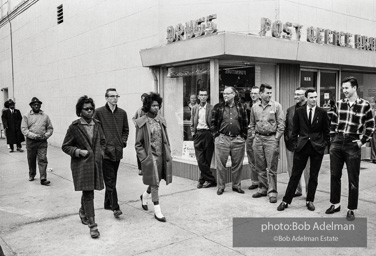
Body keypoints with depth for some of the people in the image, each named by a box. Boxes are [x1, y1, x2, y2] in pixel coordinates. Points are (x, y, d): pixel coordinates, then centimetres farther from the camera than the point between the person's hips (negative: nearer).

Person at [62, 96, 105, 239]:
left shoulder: (97, 124, 7)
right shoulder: (74, 127, -7)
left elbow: (102, 141, 21)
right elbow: (65, 146, -1)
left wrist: (100, 152, 5)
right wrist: (78, 151, -15)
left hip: (96, 163, 5)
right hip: (81, 164, -5)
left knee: (88, 192, 18)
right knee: (88, 193, -8)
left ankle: (83, 212, 45)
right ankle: (92, 225, -2)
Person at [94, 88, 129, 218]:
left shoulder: (122, 113, 8)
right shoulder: (99, 112, -4)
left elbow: (126, 130, 17)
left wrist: (123, 142, 5)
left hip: (117, 151, 5)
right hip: (105, 151, -4)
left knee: (112, 179, 14)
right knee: (110, 180, -6)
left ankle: (108, 203, 28)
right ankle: (115, 207, -4)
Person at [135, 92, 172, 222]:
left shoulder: (161, 120, 7)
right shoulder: (141, 122, -7)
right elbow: (138, 144, -5)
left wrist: (168, 154, 7)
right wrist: (144, 158, -11)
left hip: (162, 155, 5)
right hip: (151, 156, -5)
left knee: (156, 181, 15)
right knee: (155, 183, -2)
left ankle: (144, 196, 44)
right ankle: (157, 211, 9)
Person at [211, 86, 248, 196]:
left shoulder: (241, 107, 7)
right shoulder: (218, 107, 4)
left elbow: (245, 123, 10)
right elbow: (213, 123, 6)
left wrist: (243, 137, 4)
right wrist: (216, 136, -1)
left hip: (238, 140, 1)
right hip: (222, 139, -1)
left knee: (237, 164, 8)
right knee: (221, 164, 2)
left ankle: (236, 185, 21)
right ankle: (221, 186, 13)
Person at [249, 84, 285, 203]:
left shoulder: (276, 106, -1)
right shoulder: (255, 107, 9)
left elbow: (281, 123, -2)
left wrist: (277, 138, -8)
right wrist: (252, 135, 8)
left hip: (271, 138, -4)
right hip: (258, 138, 4)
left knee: (271, 168, -2)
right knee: (260, 167, 11)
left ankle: (272, 192, 5)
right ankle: (263, 188, 23)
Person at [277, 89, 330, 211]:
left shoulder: (322, 112, 2)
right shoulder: (299, 112, 3)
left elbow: (326, 131, 7)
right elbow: (295, 130, 7)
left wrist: (324, 144, 0)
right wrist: (295, 143, 1)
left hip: (317, 147, 0)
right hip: (301, 146, 0)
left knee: (313, 176, 9)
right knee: (295, 174, 2)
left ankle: (310, 200, 22)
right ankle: (286, 201, 8)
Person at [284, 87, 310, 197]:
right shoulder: (290, 110, 12)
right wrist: (286, 137, 2)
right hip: (291, 143, 6)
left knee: (307, 170, 4)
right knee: (292, 169, 12)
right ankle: (296, 190, 26)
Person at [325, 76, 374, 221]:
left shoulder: (364, 105, -5)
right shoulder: (339, 103, 6)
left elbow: (370, 126, 1)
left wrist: (362, 141, -4)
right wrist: (333, 138, 9)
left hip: (352, 144, -4)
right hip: (337, 143, 4)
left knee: (353, 179, 4)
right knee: (334, 175, 10)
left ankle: (351, 210, 15)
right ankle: (335, 204, 25)